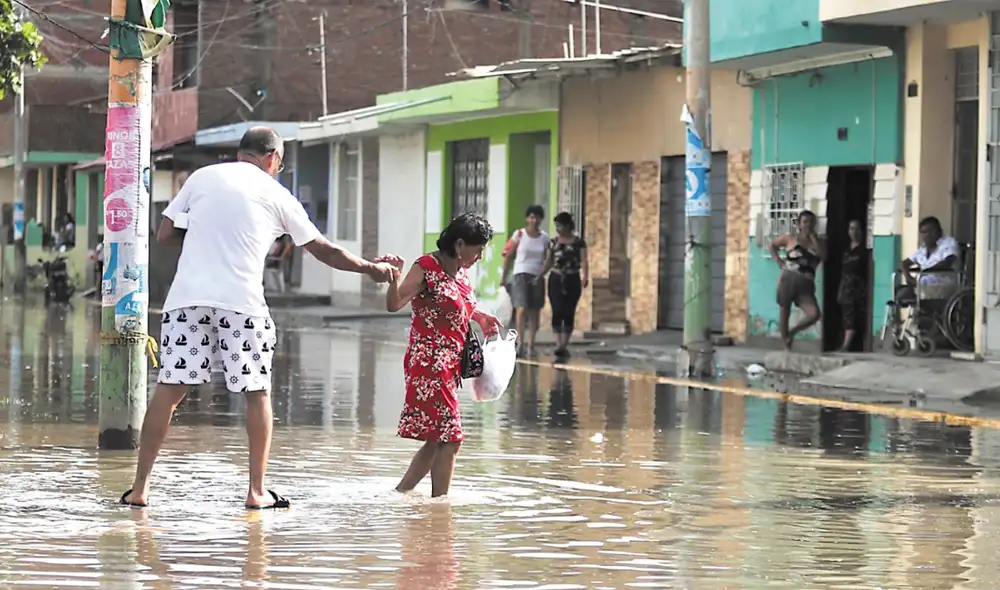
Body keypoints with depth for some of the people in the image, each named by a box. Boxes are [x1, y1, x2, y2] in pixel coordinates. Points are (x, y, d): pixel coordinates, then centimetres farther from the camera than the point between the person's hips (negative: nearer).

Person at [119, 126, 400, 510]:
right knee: (257, 393, 11)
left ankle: (140, 487, 1)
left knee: (169, 389, 3)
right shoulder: (276, 194, 11)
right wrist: (372, 269, 31)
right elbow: (323, 251, 18)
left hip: (188, 296, 2)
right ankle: (257, 491, 10)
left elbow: (164, 234, 10)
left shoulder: (202, 177, 13)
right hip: (242, 302, -1)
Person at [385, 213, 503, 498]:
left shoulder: (462, 272, 14)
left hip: (449, 367, 9)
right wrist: (394, 277, -38)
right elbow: (394, 304, -21)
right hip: (429, 364, -9)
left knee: (438, 440, 11)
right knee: (450, 438, -10)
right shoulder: (427, 268, -11)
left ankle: (400, 495, 20)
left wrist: (481, 317, 19)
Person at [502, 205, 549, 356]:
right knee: (522, 309, -17)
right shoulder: (519, 235, -1)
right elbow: (509, 256, 3)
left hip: (537, 278, 3)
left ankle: (530, 344, 11)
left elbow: (548, 260, 10)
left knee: (534, 312, 4)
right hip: (521, 275, -3)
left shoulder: (544, 238, 7)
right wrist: (504, 277, 1)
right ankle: (521, 342, -13)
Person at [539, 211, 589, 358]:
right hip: (556, 280, 2)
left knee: (569, 313, 1)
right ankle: (558, 345, -9)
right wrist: (538, 277, -1)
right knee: (557, 312, -7)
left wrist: (585, 278, -20)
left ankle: (565, 346, 6)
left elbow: (584, 262, -5)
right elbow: (548, 263, 10)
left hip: (572, 281, -2)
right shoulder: (553, 242, 8)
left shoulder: (578, 242, 0)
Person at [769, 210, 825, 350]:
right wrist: (778, 261, 5)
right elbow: (773, 245, 20)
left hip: (805, 286, 1)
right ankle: (786, 347, 16)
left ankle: (792, 332, 8)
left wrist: (813, 238, -9)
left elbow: (824, 257, -10)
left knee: (814, 314, -17)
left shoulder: (819, 242, 9)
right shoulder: (791, 238, 6)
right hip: (788, 280, -1)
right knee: (784, 313, 4)